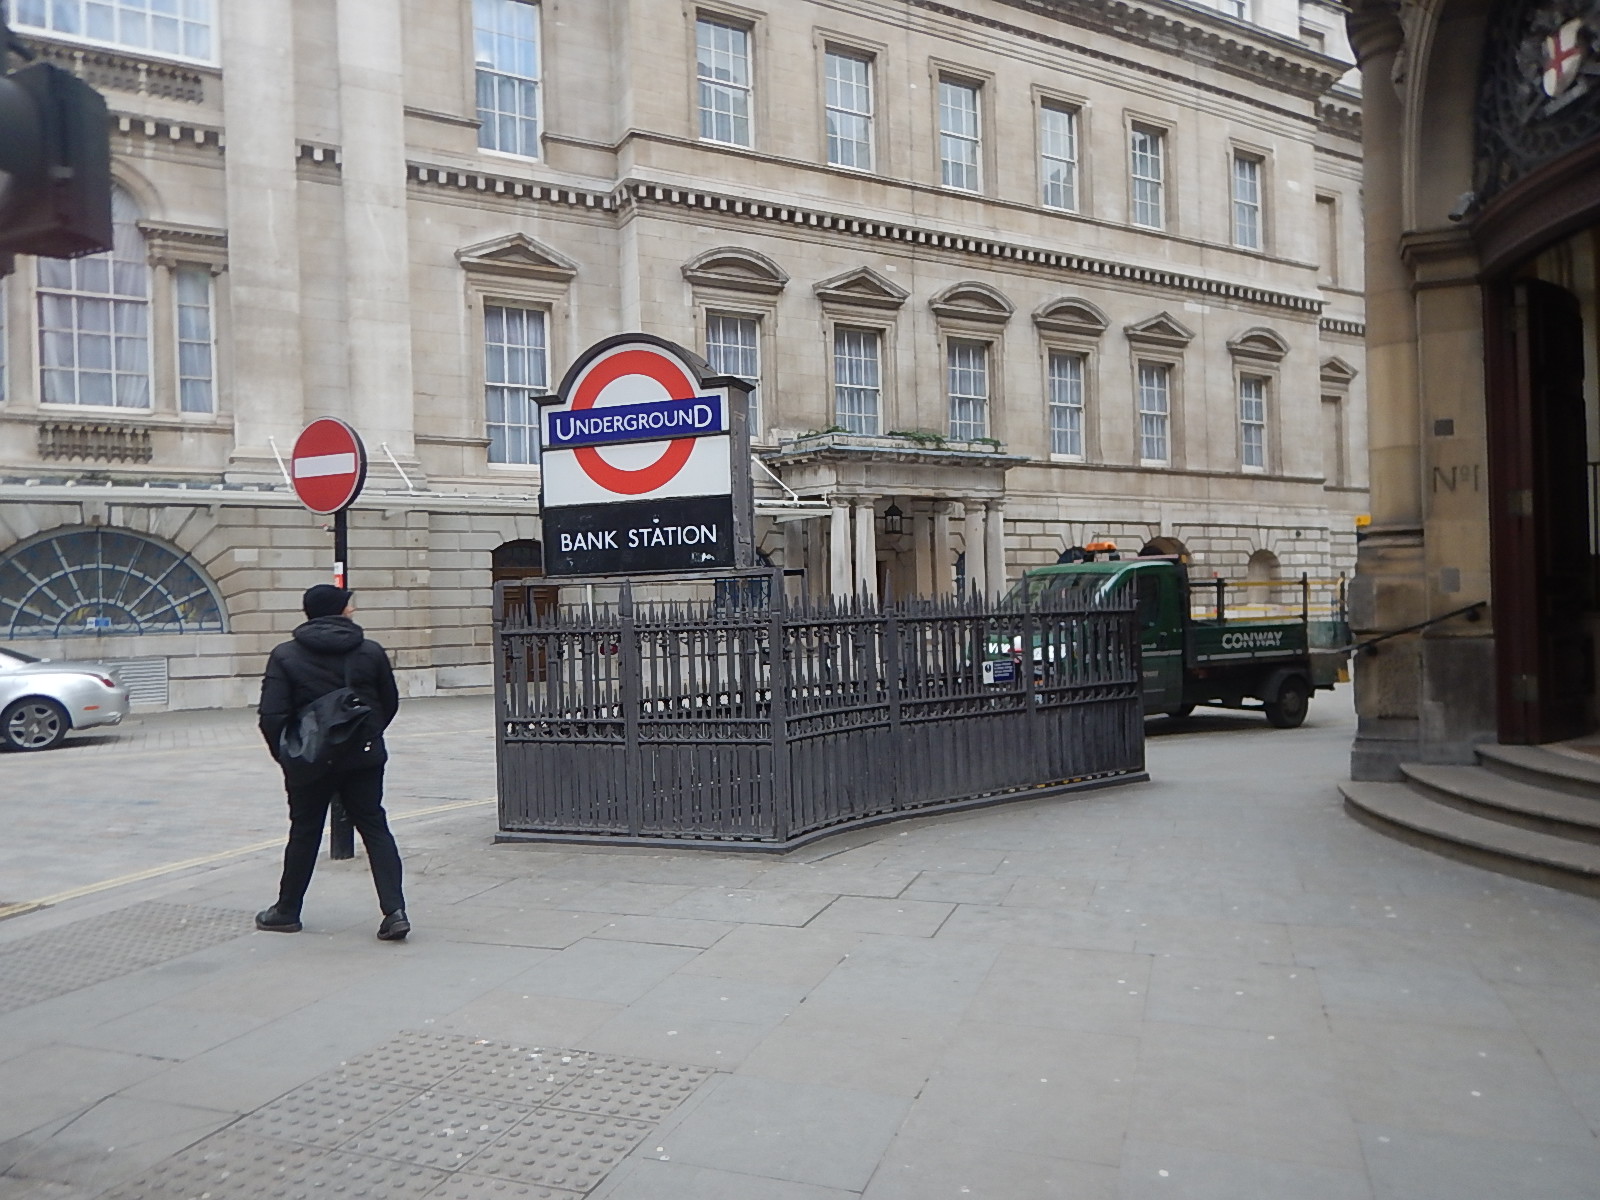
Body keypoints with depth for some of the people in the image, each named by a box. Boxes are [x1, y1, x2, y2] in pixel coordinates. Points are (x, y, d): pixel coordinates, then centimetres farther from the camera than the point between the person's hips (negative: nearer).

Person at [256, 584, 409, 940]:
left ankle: (287, 911, 27)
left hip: (309, 761, -1)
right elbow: (390, 703, 6)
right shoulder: (371, 652, -1)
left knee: (304, 833, 14)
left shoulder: (285, 656, -6)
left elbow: (271, 715, -12)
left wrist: (285, 755, 2)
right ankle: (395, 911, -4)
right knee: (375, 829, 5)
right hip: (364, 758, 1)